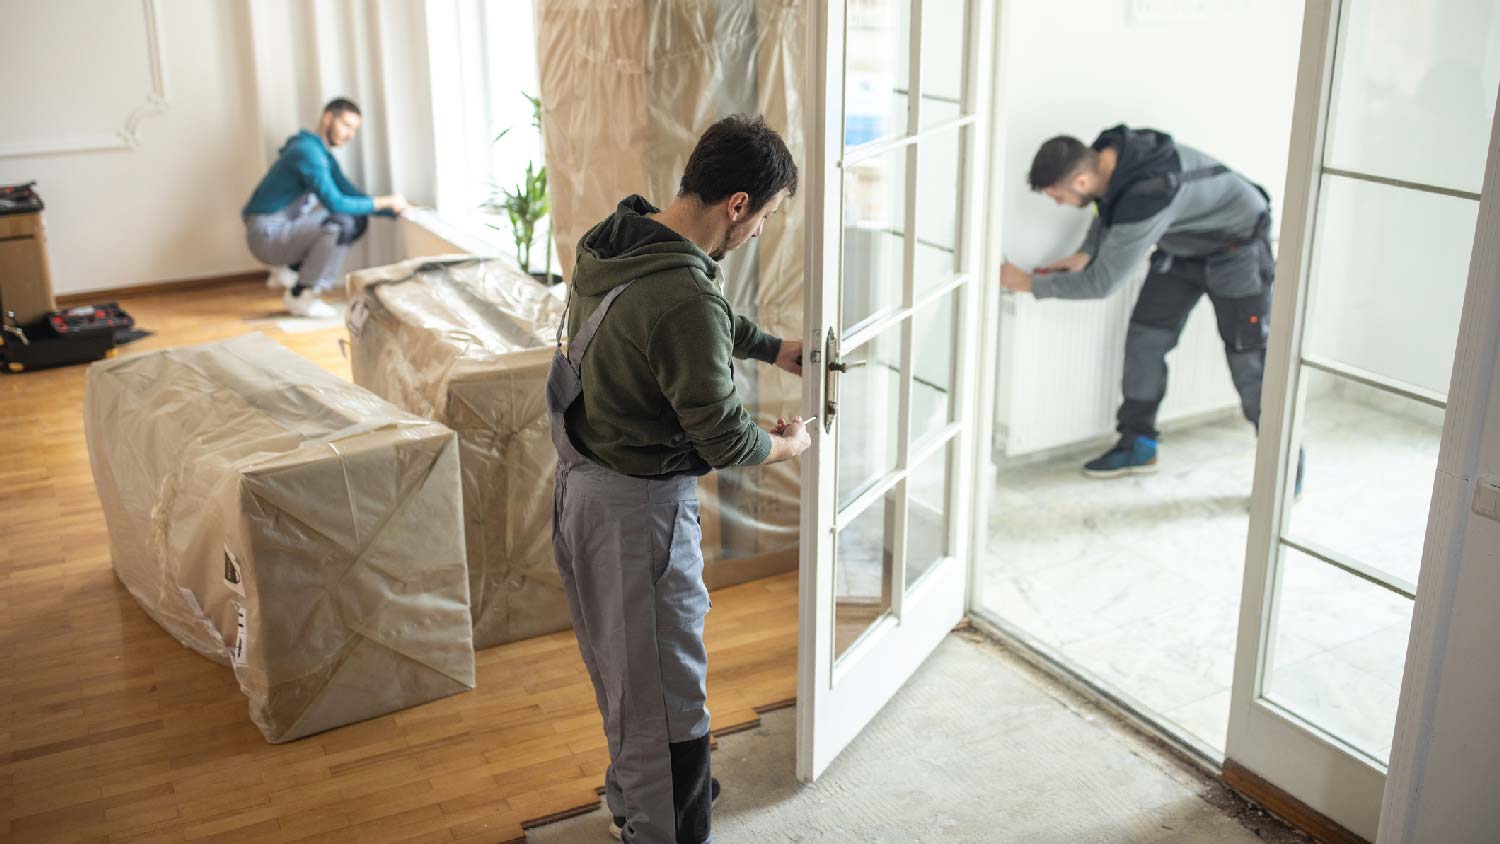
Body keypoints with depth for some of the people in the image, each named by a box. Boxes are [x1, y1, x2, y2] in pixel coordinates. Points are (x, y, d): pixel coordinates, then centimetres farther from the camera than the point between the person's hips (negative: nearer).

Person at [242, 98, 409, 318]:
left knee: (358, 220, 7)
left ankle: (294, 271, 8)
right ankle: (301, 296, -15)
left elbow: (353, 197, 11)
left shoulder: (325, 157, 13)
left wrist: (394, 209, -3)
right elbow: (335, 203, -26)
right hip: (266, 235, -10)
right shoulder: (308, 151, -18)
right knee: (340, 224, -27)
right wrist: (386, 202, -19)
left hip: (283, 230, 10)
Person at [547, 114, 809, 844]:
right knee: (663, 683, 5)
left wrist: (773, 348, 23)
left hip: (583, 483, 10)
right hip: (638, 507, -10)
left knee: (622, 660, 27)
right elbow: (723, 438, -21)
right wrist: (789, 445, -2)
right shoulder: (684, 300, -30)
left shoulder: (615, 241, 0)